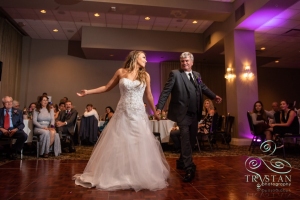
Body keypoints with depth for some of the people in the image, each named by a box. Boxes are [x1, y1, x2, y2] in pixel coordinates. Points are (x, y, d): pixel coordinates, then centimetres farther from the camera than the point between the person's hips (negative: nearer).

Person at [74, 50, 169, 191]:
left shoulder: (145, 75, 6)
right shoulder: (121, 72, 2)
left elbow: (149, 96, 13)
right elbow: (107, 87, 10)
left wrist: (155, 113, 18)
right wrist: (88, 92, 5)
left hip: (139, 115, 1)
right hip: (122, 114, -1)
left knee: (140, 146, 2)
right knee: (117, 145, 5)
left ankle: (141, 177, 20)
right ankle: (116, 176, 23)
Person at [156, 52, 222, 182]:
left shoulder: (197, 75, 13)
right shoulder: (175, 74, -6)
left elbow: (203, 88, 25)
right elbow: (166, 91, -11)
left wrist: (214, 96, 13)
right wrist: (159, 107, -19)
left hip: (194, 113, 7)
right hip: (182, 113, -7)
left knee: (191, 140, 14)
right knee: (186, 139, -12)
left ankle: (182, 162, 33)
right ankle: (189, 168, -5)